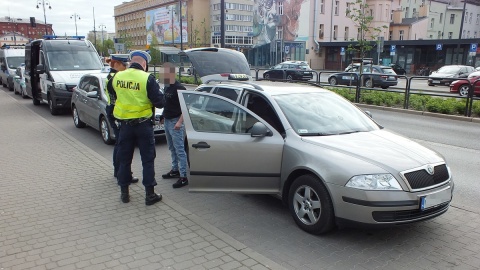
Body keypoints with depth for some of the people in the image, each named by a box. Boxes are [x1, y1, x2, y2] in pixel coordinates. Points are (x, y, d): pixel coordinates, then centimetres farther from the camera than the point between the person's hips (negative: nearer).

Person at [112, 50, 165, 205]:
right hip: (143, 124, -3)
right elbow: (159, 102, -14)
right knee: (148, 159, 6)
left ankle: (124, 192, 22)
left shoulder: (117, 77, -1)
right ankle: (150, 194, 10)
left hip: (124, 124, 4)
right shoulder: (147, 78, -15)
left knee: (124, 159, 14)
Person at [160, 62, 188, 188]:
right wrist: (164, 117, 14)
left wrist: (179, 122, -26)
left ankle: (183, 177, -4)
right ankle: (175, 170, 30)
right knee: (172, 148, 17)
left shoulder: (179, 88, -16)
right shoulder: (166, 87, 11)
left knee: (179, 150, -7)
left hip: (175, 121, -9)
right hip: (167, 120, 9)